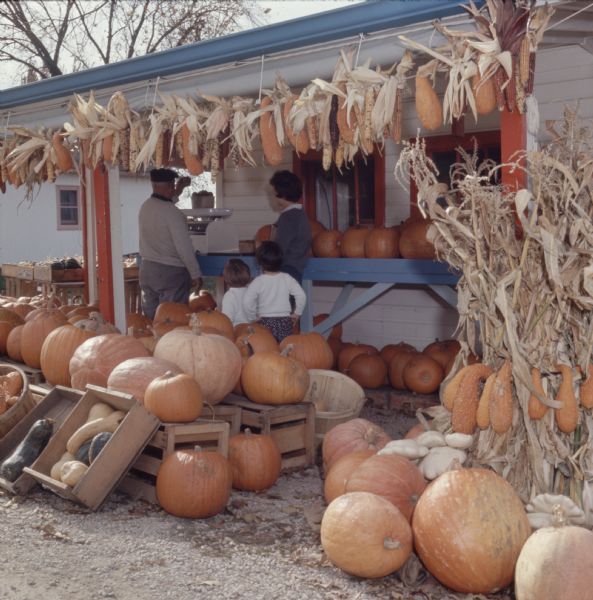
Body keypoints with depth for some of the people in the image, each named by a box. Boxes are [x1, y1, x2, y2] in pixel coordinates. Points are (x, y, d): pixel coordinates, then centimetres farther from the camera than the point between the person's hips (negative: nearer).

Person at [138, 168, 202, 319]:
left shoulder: (144, 207, 3)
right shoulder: (172, 213, -18)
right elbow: (184, 247, -18)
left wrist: (178, 190, 32)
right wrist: (196, 274, -10)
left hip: (147, 269, 7)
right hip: (171, 272, -7)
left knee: (150, 317, 12)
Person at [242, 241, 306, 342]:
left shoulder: (258, 281, -8)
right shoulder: (287, 279, -2)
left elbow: (247, 300, -18)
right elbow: (301, 295, -8)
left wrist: (253, 317, -5)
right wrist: (297, 313, 5)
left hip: (265, 322, -2)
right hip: (285, 322, 2)